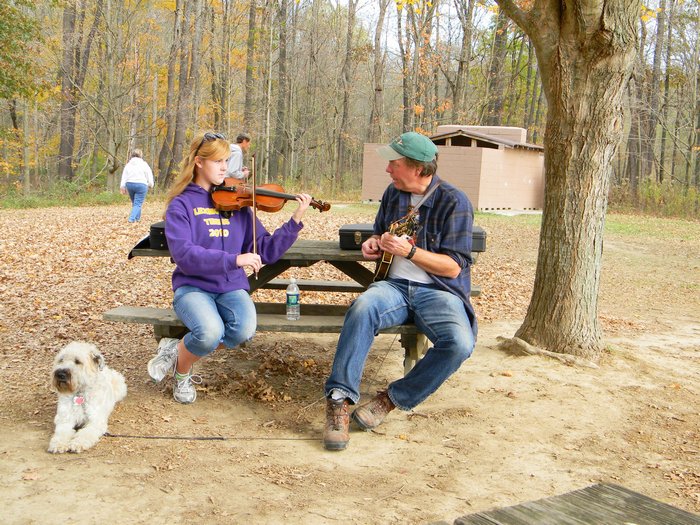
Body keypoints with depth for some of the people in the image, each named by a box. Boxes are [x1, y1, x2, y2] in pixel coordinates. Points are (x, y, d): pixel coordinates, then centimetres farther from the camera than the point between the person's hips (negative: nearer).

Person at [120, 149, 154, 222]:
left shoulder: (128, 164, 11)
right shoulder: (144, 164, 1)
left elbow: (124, 176, 9)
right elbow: (149, 175, -3)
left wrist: (122, 187, 11)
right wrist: (150, 185, 7)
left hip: (129, 184, 4)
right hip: (141, 184, -4)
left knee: (134, 202, 20)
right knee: (138, 204, -5)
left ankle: (137, 218, 24)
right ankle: (132, 218, -20)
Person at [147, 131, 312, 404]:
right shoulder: (182, 204, -3)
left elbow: (265, 251, 5)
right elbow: (183, 254, -19)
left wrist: (295, 221, -8)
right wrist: (234, 259, -29)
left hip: (231, 287, 3)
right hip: (193, 286, -3)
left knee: (244, 330, -30)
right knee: (211, 332, -35)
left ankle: (177, 349, -1)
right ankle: (182, 372, 2)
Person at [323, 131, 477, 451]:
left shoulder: (454, 202, -8)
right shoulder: (393, 194, 11)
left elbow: (453, 267, -11)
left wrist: (410, 251, -22)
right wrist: (375, 244, 5)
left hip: (439, 291, -3)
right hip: (394, 285, 4)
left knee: (459, 344, -32)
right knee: (363, 307, -32)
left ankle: (393, 399, -14)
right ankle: (339, 401, -30)